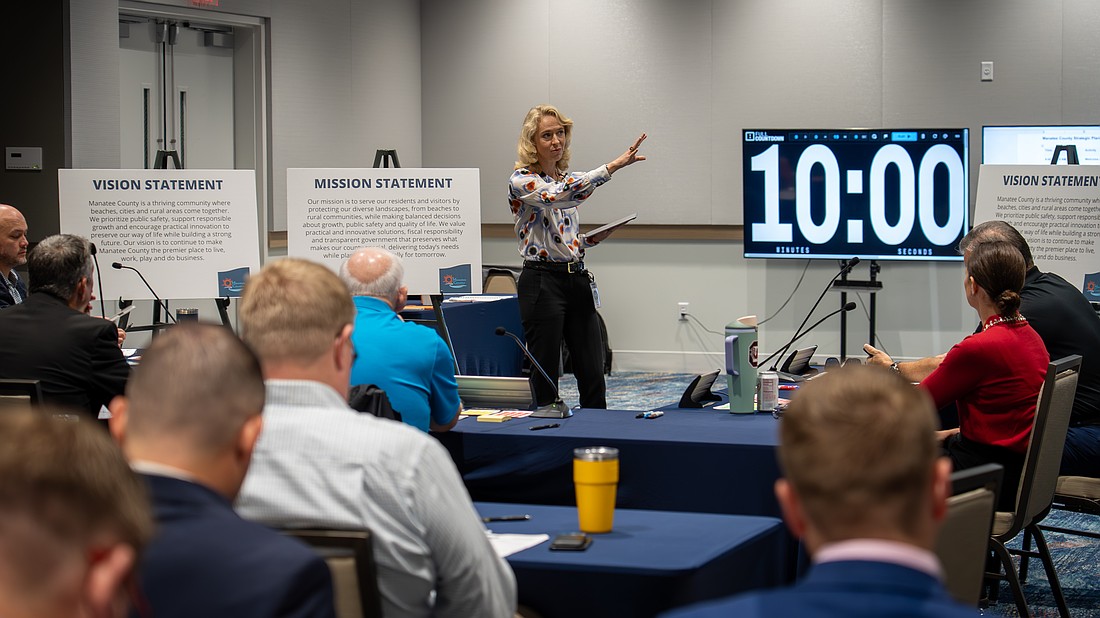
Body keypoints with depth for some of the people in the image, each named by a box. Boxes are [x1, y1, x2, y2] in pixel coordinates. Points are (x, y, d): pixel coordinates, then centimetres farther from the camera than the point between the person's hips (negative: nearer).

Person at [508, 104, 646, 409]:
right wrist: (613, 167, -36)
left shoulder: (569, 179, 14)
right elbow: (559, 196, -31)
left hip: (577, 278, 7)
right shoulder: (521, 181, -9)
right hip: (542, 282, -7)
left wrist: (591, 239, 1)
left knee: (593, 375, 5)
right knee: (545, 376, -1)